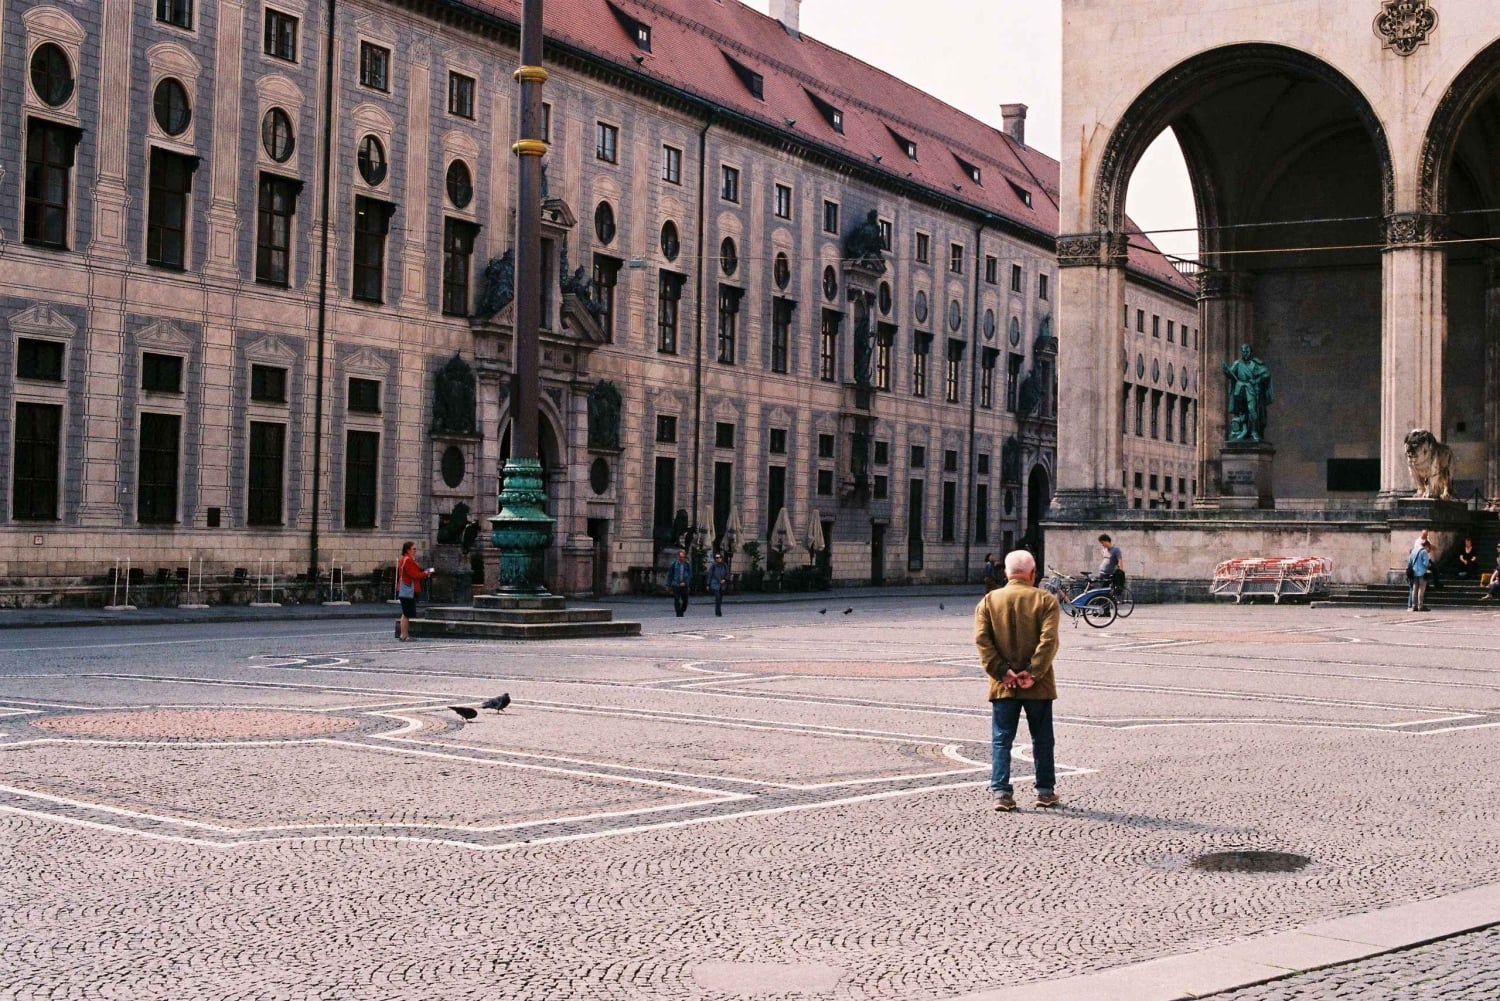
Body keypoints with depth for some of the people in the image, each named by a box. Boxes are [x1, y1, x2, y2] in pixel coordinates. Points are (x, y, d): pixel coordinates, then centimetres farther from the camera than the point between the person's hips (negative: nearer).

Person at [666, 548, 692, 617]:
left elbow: (690, 575, 2)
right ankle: (679, 615, 1)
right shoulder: (674, 564, 1)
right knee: (677, 601, -4)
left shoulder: (687, 564, 2)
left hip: (684, 585, 1)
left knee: (685, 601, 5)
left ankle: (682, 612, 27)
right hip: (675, 585, -1)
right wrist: (668, 585, 5)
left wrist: (685, 582, -12)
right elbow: (670, 574, 6)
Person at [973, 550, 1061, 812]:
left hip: (1003, 686, 1)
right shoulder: (1045, 600, -3)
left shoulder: (988, 601, 4)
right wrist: (1034, 673, -15)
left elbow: (982, 640, -7)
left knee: (1001, 740, 5)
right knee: (1042, 739, 13)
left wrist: (1001, 672, -10)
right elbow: (1048, 640, -15)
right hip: (1038, 686, -1)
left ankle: (1000, 792, -4)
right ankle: (1045, 791, 19)